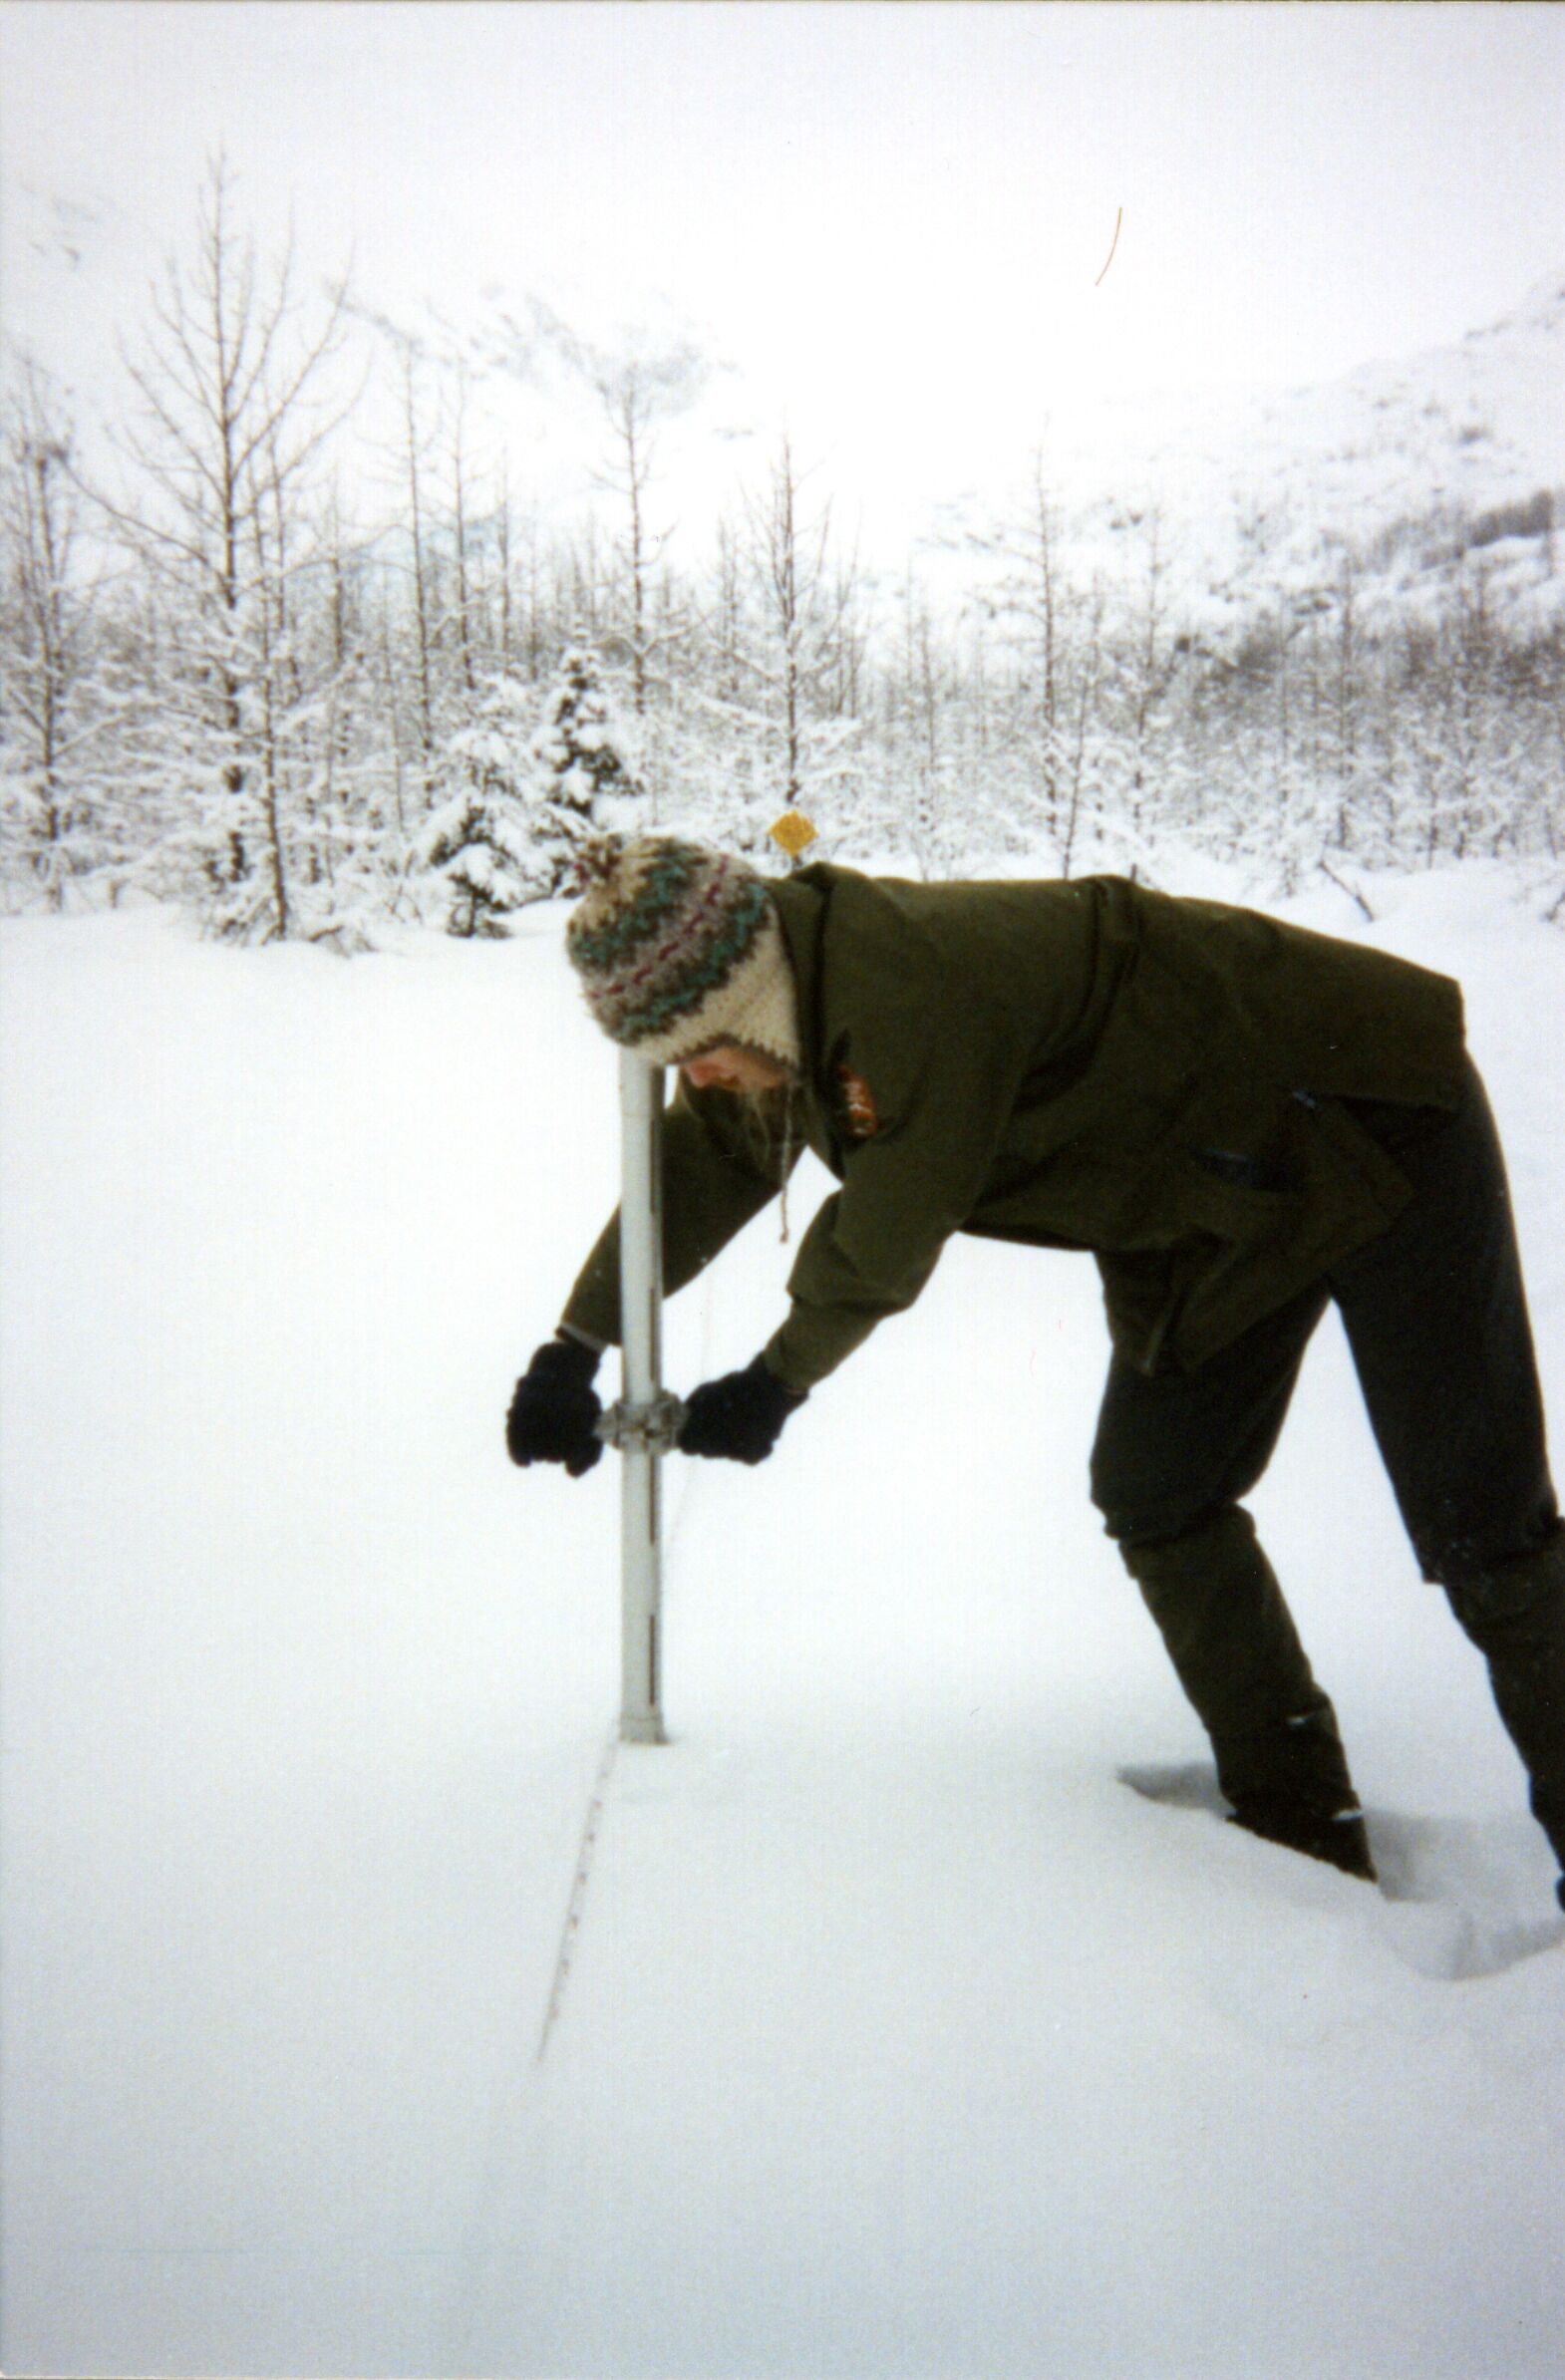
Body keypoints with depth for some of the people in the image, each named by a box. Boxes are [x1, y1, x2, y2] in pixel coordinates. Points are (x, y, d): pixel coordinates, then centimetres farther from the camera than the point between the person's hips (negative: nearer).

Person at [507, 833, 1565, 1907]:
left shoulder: (924, 985, -34)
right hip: (1215, 1207, 9)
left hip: (1369, 1122, -9)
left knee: (1476, 1521, -9)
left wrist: (778, 1382, -6)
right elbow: (696, 1173, 13)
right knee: (1157, 1498, 6)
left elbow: (886, 1238, -23)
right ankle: (1301, 1835, 15)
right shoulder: (778, 1009, -3)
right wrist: (573, 1351, 15)